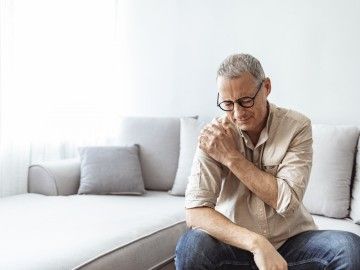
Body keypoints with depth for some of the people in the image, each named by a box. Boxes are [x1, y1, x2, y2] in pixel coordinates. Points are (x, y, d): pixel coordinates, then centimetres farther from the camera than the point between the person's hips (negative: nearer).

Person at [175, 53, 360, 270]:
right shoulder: (213, 136, -10)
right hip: (235, 243, 0)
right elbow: (195, 212, -19)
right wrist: (257, 243, -32)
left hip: (292, 241, 1)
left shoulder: (297, 126, -9)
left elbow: (288, 202, -18)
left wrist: (232, 157, -20)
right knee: (191, 245, -31)